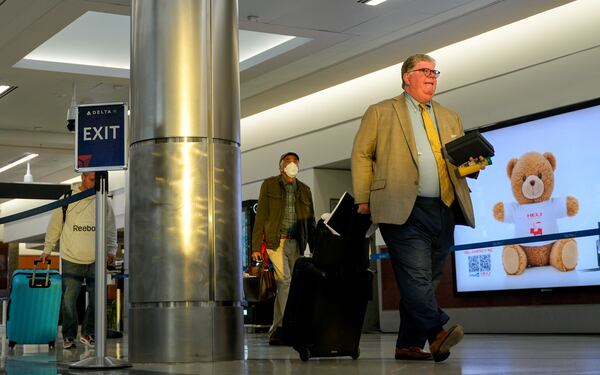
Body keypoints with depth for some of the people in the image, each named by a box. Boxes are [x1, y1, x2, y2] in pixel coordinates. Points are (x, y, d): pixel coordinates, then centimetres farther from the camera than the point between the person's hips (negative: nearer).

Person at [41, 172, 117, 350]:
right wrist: (47, 249, 11)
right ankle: (68, 336, 10)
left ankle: (88, 333, 19)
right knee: (69, 300, -1)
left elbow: (111, 230, 11)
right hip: (71, 259, -2)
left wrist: (111, 250, -1)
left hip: (96, 261, 2)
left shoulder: (104, 202, 5)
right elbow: (54, 226, 9)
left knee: (96, 300, 5)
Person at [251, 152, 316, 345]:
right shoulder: (269, 185, 7)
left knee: (282, 286, 4)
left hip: (295, 244, 4)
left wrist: (315, 250, 11)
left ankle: (276, 331, 9)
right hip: (274, 241, -4)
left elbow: (310, 222, 18)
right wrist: (256, 246, -7)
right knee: (285, 281, -18)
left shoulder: (304, 190, 18)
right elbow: (261, 216, 1)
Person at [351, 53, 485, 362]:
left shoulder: (450, 118, 24)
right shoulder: (381, 113, 10)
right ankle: (437, 333, -30)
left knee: (426, 281, 4)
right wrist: (364, 199, -3)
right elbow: (361, 154, 6)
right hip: (405, 210, -5)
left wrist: (474, 163, 2)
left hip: (444, 210, 5)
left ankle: (408, 345, 9)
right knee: (416, 276, -19)